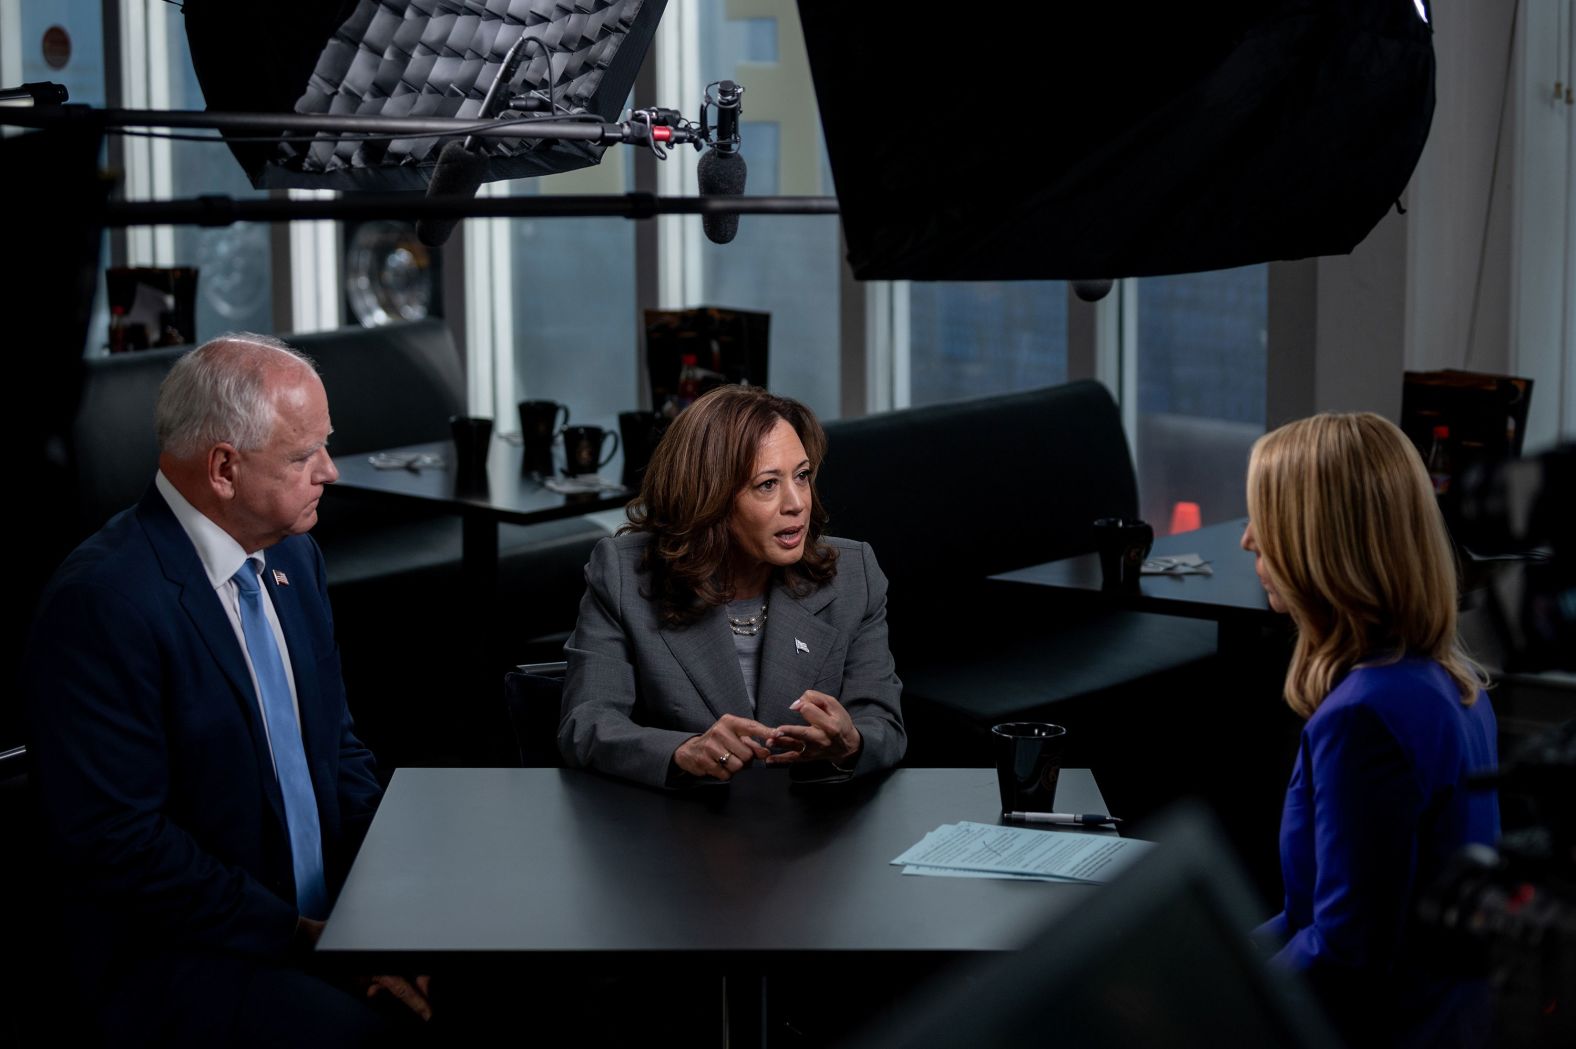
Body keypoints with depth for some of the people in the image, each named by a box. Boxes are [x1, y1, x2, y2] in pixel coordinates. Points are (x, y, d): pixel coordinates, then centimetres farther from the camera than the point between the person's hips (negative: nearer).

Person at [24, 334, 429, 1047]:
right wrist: (304, 936, -17)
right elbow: (120, 841, -18)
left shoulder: (293, 558, 10)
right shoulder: (104, 601, -17)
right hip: (173, 961, -8)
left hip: (327, 914, 8)